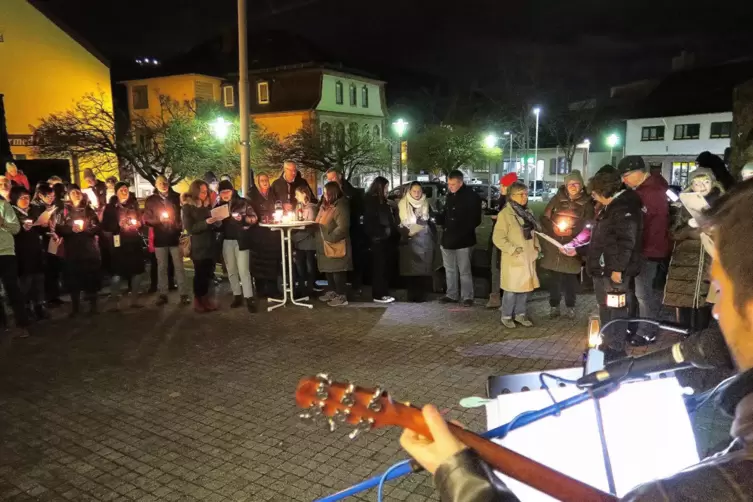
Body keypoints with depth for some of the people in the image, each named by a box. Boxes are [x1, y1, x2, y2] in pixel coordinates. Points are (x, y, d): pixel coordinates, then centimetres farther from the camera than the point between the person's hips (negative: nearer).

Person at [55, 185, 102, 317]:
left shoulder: (89, 210, 11)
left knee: (91, 278, -1)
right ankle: (75, 307, 11)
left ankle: (93, 306, 10)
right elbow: (58, 230, -2)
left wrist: (84, 228, -13)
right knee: (73, 278, 0)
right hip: (72, 250, 0)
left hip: (90, 249, 0)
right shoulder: (64, 211, 8)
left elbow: (97, 228, 4)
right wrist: (71, 229, -17)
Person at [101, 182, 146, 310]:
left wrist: (138, 224, -3)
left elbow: (141, 221, 18)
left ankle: (134, 300, 15)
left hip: (135, 243, 4)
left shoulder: (134, 206, 13)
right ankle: (115, 302, 2)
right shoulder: (110, 208, 2)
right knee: (118, 273, -8)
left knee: (137, 271, 4)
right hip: (119, 243, -4)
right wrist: (118, 225, -16)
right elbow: (105, 226, -3)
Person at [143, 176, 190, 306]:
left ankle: (184, 294, 3)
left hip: (174, 237, -1)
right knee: (162, 267, 8)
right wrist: (159, 220, -16)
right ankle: (163, 294, 15)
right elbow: (147, 220, 1)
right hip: (160, 238, 1)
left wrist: (181, 226, -7)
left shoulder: (176, 197, 4)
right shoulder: (151, 200, 4)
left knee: (179, 267, 0)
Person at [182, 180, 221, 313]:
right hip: (198, 246, -5)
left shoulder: (208, 204, 11)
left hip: (210, 245, 5)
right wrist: (206, 222, -23)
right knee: (199, 273, 0)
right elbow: (190, 228, -12)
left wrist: (216, 221, -4)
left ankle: (205, 298, 16)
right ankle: (197, 300, 12)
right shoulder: (188, 207, -4)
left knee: (208, 272, 4)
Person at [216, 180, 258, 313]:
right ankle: (237, 296, 17)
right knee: (231, 270, 8)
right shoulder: (219, 206, 9)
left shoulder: (243, 203, -2)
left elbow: (254, 218, -3)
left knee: (243, 270, -9)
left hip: (241, 240, -4)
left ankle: (249, 298, -6)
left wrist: (243, 218, -21)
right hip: (226, 241, 5)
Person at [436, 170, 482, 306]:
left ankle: (467, 297, 11)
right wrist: (438, 218, -2)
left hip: (463, 240, -7)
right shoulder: (450, 196, 10)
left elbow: (475, 220, -11)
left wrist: (461, 231, -17)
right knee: (449, 270, 14)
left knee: (464, 271, 1)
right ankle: (451, 295, 25)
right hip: (448, 239, 7)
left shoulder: (471, 197, -11)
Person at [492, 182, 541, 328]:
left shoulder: (528, 212, 11)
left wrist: (537, 246, 7)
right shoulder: (505, 214, -12)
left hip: (528, 257, 7)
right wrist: (512, 249, -20)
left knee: (525, 287, 13)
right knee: (511, 289, 0)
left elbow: (534, 232, 21)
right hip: (514, 259, -7)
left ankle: (520, 314, 27)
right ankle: (506, 316, 14)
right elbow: (498, 238, -15)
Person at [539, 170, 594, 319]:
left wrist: (572, 231, -11)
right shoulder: (557, 199, 2)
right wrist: (552, 228, -9)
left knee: (570, 279, 4)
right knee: (554, 278, 6)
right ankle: (554, 305, 18)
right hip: (553, 247, 1)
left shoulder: (587, 203, -1)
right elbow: (544, 218, 5)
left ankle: (570, 306, 20)